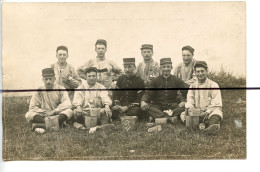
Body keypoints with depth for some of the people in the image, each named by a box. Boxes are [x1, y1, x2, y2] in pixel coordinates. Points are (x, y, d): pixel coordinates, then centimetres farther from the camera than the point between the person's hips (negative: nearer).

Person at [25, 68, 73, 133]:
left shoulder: (60, 89, 3)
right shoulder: (39, 91, 5)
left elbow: (67, 104, -10)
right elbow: (32, 107, 0)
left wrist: (53, 112, -19)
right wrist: (45, 112, -13)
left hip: (58, 115, -1)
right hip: (43, 116, 1)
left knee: (69, 111, -29)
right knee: (28, 115, -24)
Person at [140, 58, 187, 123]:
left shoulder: (177, 81, 7)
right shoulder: (155, 81, 7)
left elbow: (186, 92, 2)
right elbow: (148, 94, 1)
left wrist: (183, 101, -20)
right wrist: (143, 101, -21)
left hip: (172, 106, 0)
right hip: (158, 106, 0)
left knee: (185, 106, -29)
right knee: (147, 106, -31)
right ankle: (170, 118, -45)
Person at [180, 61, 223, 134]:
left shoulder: (213, 85, 4)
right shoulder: (192, 86, 17)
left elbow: (216, 104, -5)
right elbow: (189, 101, 12)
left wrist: (207, 112, -23)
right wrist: (189, 108, -13)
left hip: (210, 112, -4)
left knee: (217, 112, -36)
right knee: (183, 114, -22)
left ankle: (212, 126, -68)